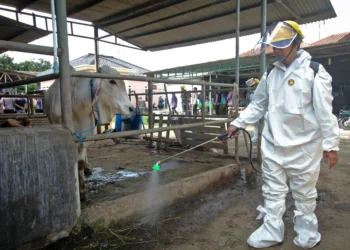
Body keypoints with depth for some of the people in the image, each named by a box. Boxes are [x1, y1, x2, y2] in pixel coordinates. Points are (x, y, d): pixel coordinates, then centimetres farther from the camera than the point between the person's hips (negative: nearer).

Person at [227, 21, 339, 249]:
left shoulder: (314, 72, -9)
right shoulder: (271, 74, 5)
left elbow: (325, 112, -9)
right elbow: (258, 105, 11)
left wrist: (331, 145, -9)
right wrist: (238, 123, 5)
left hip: (303, 146, -4)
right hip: (273, 144, 4)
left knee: (304, 192, 13)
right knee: (273, 191, 12)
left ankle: (307, 230, 35)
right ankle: (271, 231, 26)